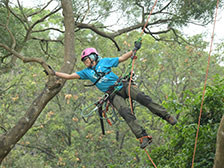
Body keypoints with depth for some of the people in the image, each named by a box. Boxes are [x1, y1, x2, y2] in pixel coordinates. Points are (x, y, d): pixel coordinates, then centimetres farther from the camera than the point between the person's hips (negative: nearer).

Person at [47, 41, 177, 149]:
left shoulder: (105, 61, 10)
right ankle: (143, 137, -27)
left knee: (143, 98, -22)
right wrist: (54, 73, 11)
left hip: (122, 86, -1)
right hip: (113, 95, 1)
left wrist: (134, 50, 4)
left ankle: (166, 116, -13)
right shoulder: (86, 72, 15)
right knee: (126, 113, -23)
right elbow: (70, 76, 14)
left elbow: (122, 58, 12)